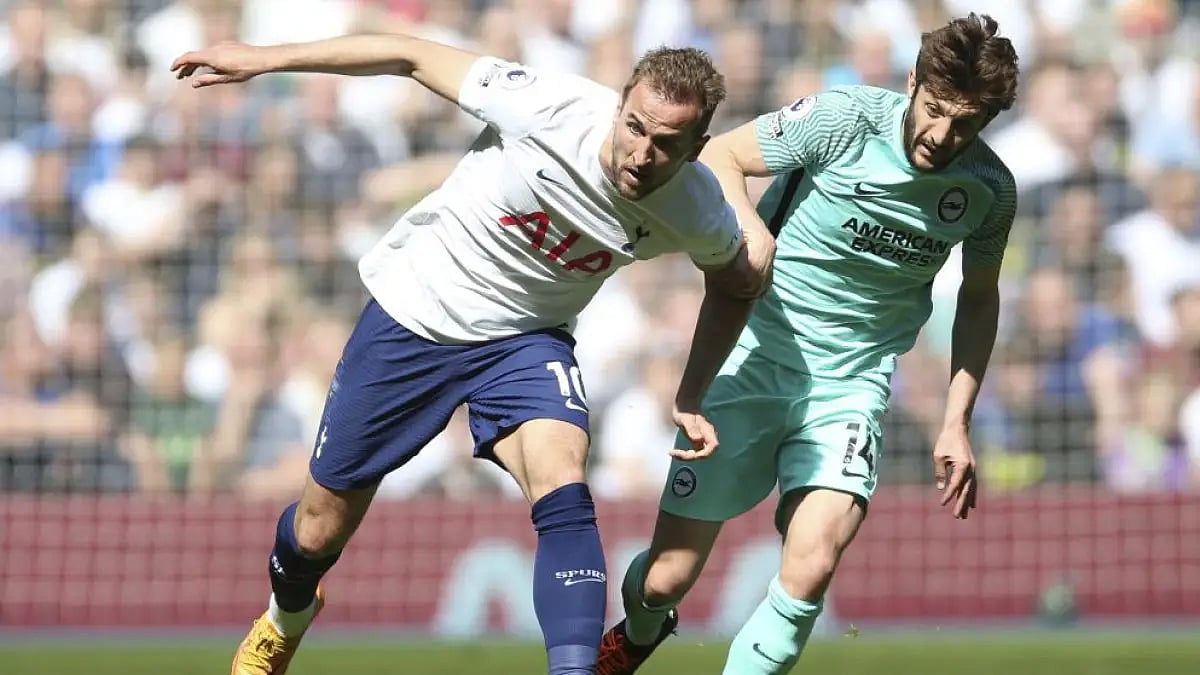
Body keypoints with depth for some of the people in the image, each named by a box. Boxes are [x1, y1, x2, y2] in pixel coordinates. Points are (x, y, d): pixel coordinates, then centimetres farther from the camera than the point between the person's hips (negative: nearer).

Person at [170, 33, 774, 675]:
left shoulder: (697, 212, -20)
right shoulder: (549, 109, -31)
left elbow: (733, 283, 5)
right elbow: (411, 55, -19)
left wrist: (692, 398, -2)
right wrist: (264, 59, -17)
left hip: (525, 340, 1)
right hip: (412, 312, -1)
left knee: (562, 486, -30)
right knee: (320, 529, 11)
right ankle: (285, 618, 45)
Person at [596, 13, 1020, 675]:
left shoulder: (990, 190, -5)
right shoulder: (846, 118, -17)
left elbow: (979, 296, 13)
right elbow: (718, 156, -7)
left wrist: (956, 422, 9)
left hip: (851, 383, 2)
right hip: (755, 357, -1)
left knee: (810, 570, -25)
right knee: (667, 577, 2)